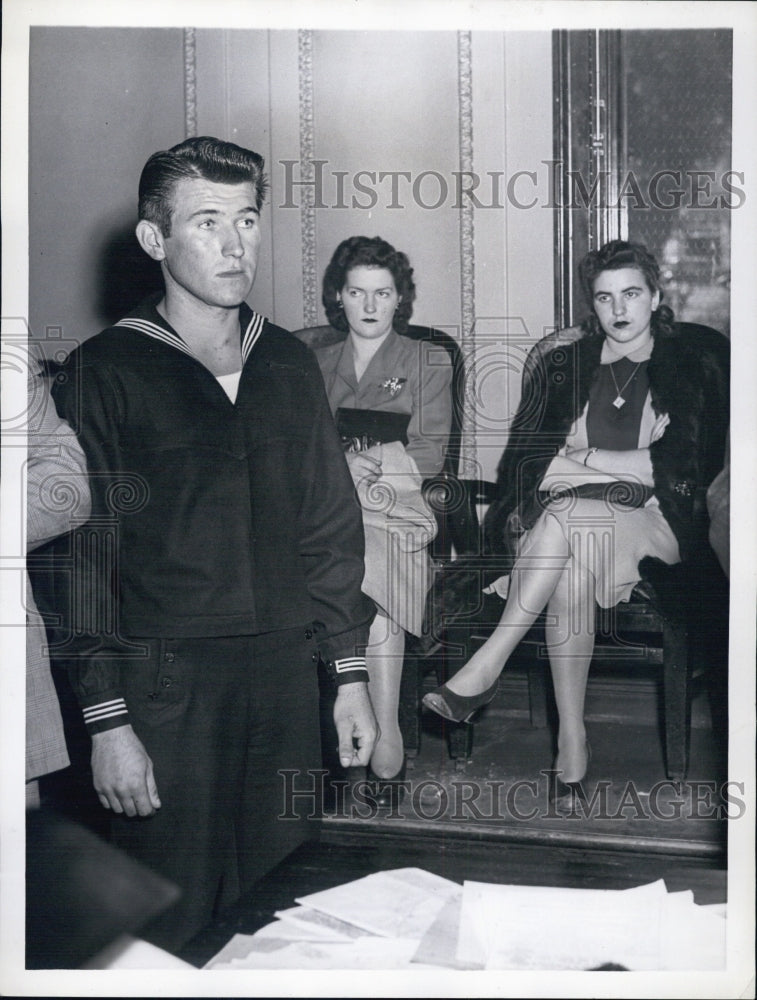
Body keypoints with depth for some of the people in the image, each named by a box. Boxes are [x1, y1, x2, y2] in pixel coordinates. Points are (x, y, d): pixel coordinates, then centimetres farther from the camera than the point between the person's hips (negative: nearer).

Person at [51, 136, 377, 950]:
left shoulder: (289, 365, 10)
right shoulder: (105, 372, -4)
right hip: (165, 690, -4)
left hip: (286, 677, 4)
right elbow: (81, 557, -7)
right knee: (175, 926, 3)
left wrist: (350, 675, 9)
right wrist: (106, 719, -11)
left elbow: (331, 528, 13)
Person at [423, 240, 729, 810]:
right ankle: (571, 742, -30)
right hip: (560, 518, 2)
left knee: (566, 518, -35)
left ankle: (484, 670, -33)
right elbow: (525, 452, 12)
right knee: (570, 569, -34)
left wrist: (587, 454, -1)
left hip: (652, 522, -2)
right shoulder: (563, 363, 18)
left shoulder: (694, 367, 11)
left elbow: (685, 468, 0)